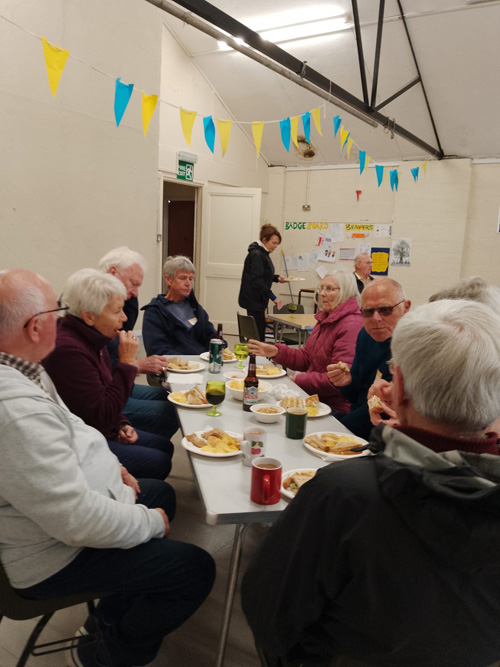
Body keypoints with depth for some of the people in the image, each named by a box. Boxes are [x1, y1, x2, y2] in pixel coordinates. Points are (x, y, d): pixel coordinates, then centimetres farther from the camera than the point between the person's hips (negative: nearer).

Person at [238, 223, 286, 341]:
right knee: (258, 333, -10)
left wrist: (276, 278, 9)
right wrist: (273, 297, -24)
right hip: (254, 300, -10)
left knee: (255, 333, 11)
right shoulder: (256, 254, -16)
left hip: (258, 300, 10)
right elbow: (257, 280, -23)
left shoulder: (263, 253, 14)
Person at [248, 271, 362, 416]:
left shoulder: (352, 327, -20)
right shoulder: (325, 319, 13)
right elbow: (306, 358, 13)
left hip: (336, 409, -8)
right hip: (315, 399, 9)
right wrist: (276, 352, -2)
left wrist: (298, 380, -14)